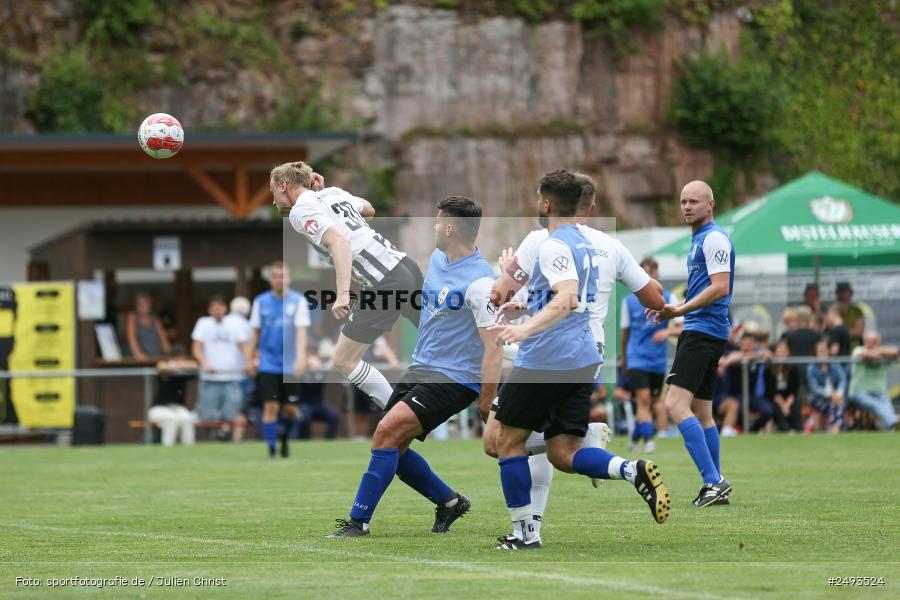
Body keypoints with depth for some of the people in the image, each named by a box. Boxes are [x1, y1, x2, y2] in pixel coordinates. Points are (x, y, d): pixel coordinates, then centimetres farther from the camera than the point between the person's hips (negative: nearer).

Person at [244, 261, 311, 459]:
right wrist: (248, 359, 6)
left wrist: (301, 357, -22)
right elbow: (254, 332, 11)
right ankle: (271, 450, -4)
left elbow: (301, 330, -10)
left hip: (290, 366, 0)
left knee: (290, 409, 2)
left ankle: (284, 436, 32)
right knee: (270, 406, -9)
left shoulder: (298, 301, -1)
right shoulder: (261, 302, 5)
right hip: (268, 365, 0)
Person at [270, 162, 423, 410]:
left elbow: (340, 241, -23)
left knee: (344, 361, 2)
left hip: (384, 283, -8)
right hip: (407, 265, 8)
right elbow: (369, 209, 37)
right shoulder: (334, 193, 17)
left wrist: (343, 294, -32)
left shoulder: (301, 210, -6)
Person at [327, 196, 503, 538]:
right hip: (420, 369, 9)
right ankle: (449, 503, 27)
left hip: (455, 379, -9)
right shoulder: (436, 260, 7)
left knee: (387, 431, -22)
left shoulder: (480, 282, -20)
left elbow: (494, 350, -21)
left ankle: (359, 522, -15)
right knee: (393, 448, 7)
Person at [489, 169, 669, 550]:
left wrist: (525, 329, -41)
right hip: (583, 359, 8)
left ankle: (523, 533, 7)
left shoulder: (553, 246, -14)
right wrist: (527, 308, 30)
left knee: (508, 441, 8)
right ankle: (635, 472, -16)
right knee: (563, 454, 7)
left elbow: (566, 300, -29)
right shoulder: (586, 244, 16)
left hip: (545, 359, -8)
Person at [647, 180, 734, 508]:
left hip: (703, 331, -11)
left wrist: (680, 310, -21)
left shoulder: (714, 238, -10)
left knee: (676, 405, -19)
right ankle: (716, 487, 15)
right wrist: (672, 310, 17)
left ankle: (713, 481, -23)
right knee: (701, 412, 12)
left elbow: (720, 288, -19)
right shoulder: (699, 239, 21)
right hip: (699, 331, 11)